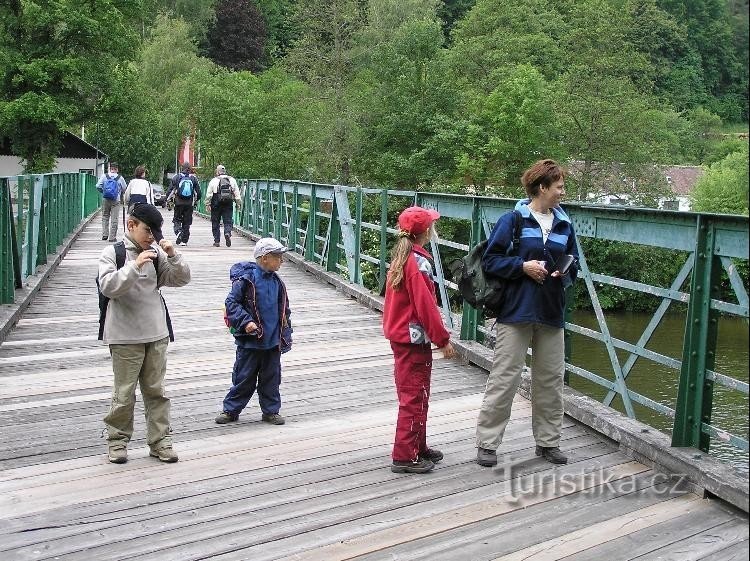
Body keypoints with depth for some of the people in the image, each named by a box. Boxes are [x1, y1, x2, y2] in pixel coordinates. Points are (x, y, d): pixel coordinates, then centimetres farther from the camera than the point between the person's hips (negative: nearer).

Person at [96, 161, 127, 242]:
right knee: (114, 219, 1)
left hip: (105, 199, 2)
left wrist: (103, 191, 15)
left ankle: (104, 234, 9)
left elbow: (98, 186, -3)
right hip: (116, 200, -2)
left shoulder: (104, 176, 0)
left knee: (105, 217, 15)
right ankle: (112, 237, 2)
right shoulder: (120, 178, -3)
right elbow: (125, 189, 4)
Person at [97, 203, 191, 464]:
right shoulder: (112, 252, -5)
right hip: (125, 336, -4)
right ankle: (117, 440, 22)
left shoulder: (156, 252, 5)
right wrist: (134, 266, -26)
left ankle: (160, 440, 20)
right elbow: (107, 287, -17)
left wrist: (173, 256, -11)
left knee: (156, 390, 11)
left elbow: (181, 279, 5)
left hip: (157, 334, 4)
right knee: (124, 392, 6)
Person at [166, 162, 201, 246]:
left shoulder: (176, 177, -2)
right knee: (187, 222, 8)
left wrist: (169, 199, 12)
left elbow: (170, 190, -2)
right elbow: (198, 192, 4)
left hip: (178, 203, -1)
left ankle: (178, 231, -17)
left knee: (177, 220, 12)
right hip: (189, 204, 1)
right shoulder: (193, 178, 1)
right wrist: (195, 201, 20)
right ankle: (184, 240, 8)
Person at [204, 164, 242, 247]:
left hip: (216, 205, -1)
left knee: (215, 223, 9)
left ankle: (216, 241, 11)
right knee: (228, 221, 4)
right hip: (228, 205, 1)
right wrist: (239, 203, 12)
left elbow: (208, 194, -1)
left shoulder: (213, 181, -1)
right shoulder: (232, 180, 7)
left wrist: (207, 204, 5)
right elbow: (237, 193, 7)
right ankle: (228, 233, -25)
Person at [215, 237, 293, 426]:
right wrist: (246, 321, -21)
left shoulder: (276, 281, 6)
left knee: (271, 377, 11)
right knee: (244, 377, 4)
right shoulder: (246, 279, -12)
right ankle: (230, 410, 19)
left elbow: (284, 309, 15)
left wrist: (286, 333, 14)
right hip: (250, 340, -5)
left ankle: (271, 410, 24)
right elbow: (231, 302, -12)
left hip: (273, 340, 5)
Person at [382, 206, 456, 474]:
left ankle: (418, 447, 30)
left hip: (400, 334, 9)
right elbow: (425, 305, -21)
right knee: (415, 397, -1)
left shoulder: (400, 257, 9)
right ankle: (405, 457, 6)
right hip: (415, 338, -9)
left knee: (412, 394, 18)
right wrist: (443, 339, -14)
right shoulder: (418, 261, -19)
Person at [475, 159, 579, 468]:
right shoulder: (513, 220, -7)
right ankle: (487, 443, 9)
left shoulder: (564, 224, 9)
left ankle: (548, 441, 27)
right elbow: (490, 260, -6)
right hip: (516, 311, -5)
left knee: (550, 379, 12)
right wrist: (523, 266, -17)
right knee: (504, 378, -2)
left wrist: (565, 273, -3)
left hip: (551, 314, 6)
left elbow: (573, 265, 19)